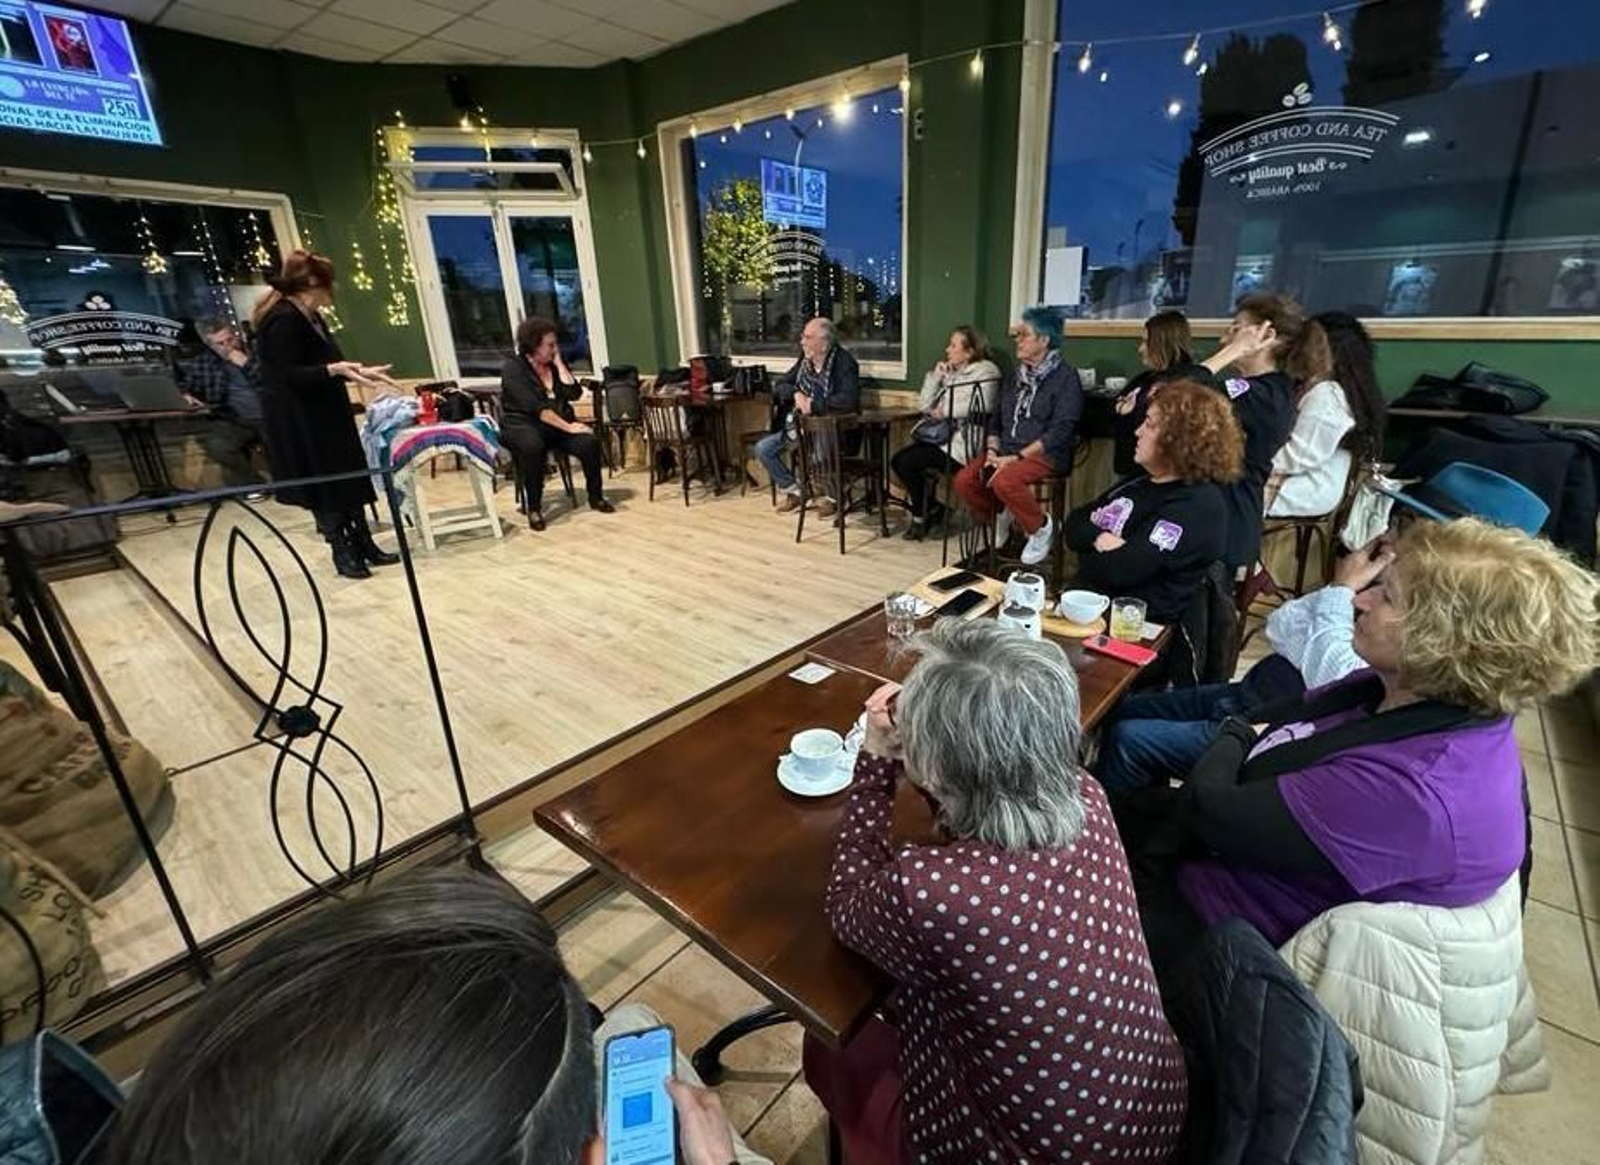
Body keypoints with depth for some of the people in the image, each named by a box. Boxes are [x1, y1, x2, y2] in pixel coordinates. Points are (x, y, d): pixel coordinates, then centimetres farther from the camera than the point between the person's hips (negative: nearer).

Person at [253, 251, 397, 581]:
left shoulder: (310, 316, 12)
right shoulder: (283, 319, -18)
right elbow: (287, 376, -23)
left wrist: (358, 372, 18)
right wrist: (335, 370, -34)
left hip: (324, 415, 9)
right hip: (299, 422, -9)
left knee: (349, 481, 9)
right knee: (325, 486, -1)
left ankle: (364, 546, 17)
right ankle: (343, 552, 11)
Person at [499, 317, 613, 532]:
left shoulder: (553, 365, 10)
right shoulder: (513, 367, -8)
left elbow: (574, 393, -3)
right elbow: (535, 407, -20)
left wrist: (559, 363, -4)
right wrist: (568, 427, -25)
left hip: (558, 425, 5)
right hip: (522, 425, -5)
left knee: (589, 442, -22)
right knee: (533, 446, -38)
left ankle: (596, 497, -3)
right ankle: (534, 509, -26)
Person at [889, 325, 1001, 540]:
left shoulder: (985, 371, -3)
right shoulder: (951, 373, 20)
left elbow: (980, 405, -22)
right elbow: (925, 406, 15)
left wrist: (944, 411, -11)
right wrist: (936, 376, 5)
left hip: (962, 441, -8)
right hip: (940, 435, 8)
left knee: (907, 463, -20)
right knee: (897, 460, -10)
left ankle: (922, 515, 2)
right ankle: (930, 509, 4)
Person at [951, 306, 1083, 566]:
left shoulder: (1065, 377, -6)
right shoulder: (1016, 374, 15)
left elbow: (1061, 430, -15)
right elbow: (997, 417, 16)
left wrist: (1017, 457, -21)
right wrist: (993, 451, -3)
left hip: (1045, 454, -6)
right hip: (1007, 450, 7)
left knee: (1003, 481, -34)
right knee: (964, 480, -16)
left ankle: (1042, 528, -8)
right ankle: (1000, 515, 13)